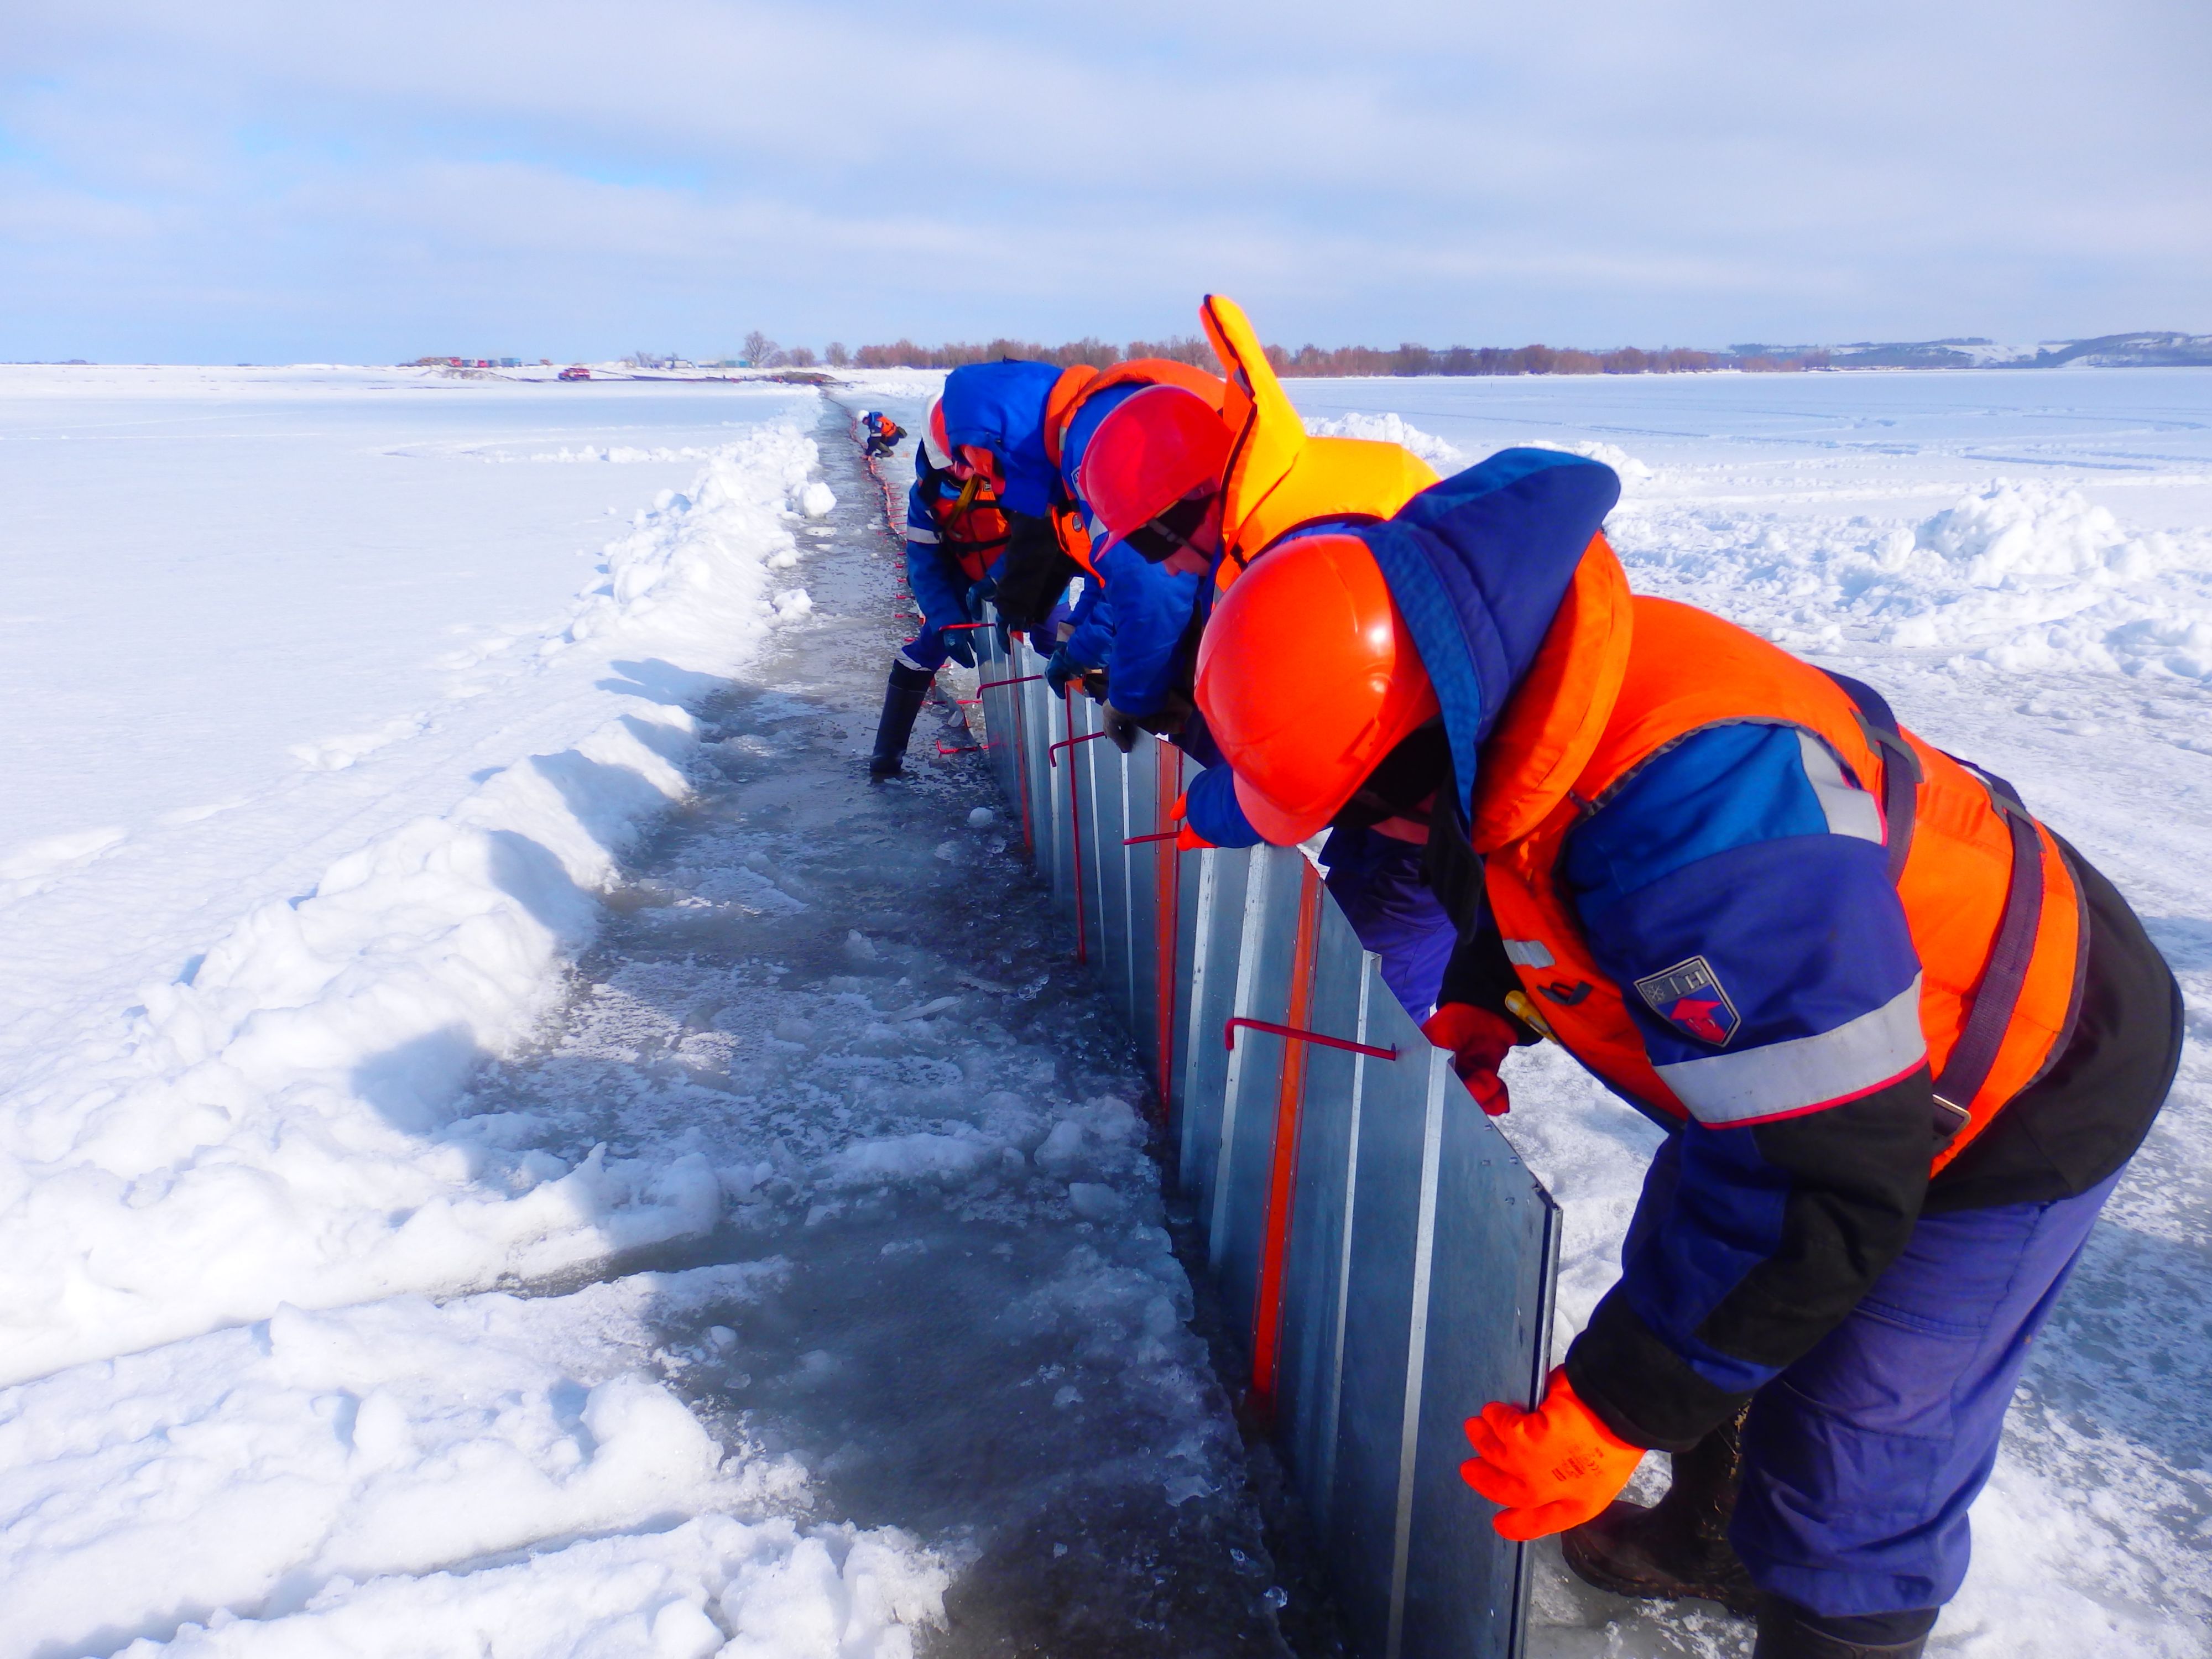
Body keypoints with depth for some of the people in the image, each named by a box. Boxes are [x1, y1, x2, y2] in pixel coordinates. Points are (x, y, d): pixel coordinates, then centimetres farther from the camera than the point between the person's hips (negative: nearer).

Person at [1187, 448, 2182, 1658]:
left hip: (2022, 1091, -9)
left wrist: (1610, 1411, -31)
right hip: (1797, 1031, 9)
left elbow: (1828, 1185, -38)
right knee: (1685, 1268, 22)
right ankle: (1714, 1542, 49)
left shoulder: (1697, 824, -45)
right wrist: (1484, 1005, -4)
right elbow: (1528, 875, 10)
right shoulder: (1523, 686, -15)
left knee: (1849, 1477, -2)